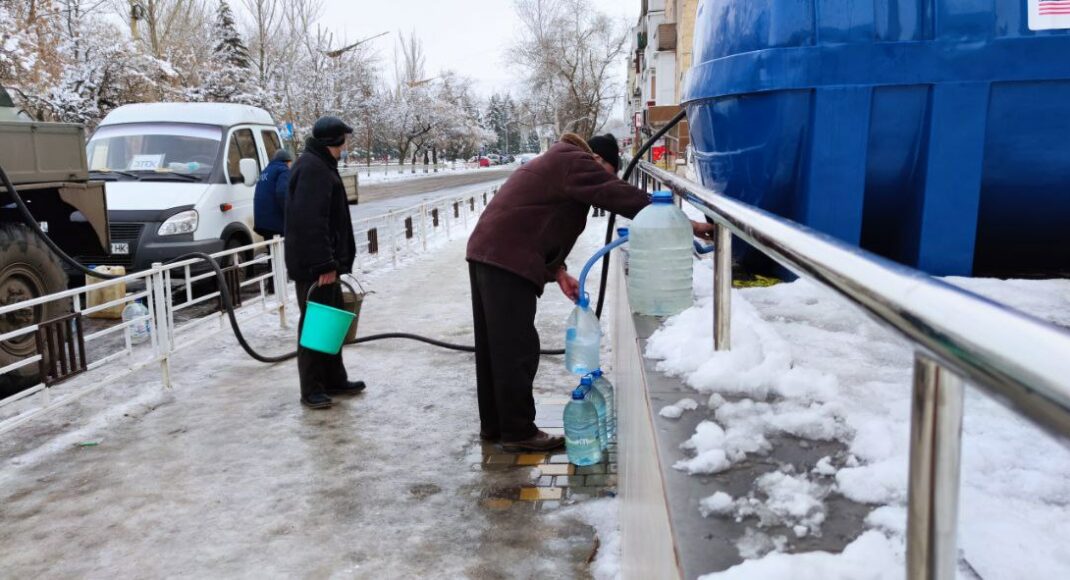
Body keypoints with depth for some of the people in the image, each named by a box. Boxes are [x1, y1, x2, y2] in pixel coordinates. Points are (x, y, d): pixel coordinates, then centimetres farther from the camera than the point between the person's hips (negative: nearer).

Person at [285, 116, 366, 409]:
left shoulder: (320, 165, 17)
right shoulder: (312, 168, -16)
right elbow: (310, 221, -25)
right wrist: (324, 263, -26)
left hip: (324, 262, 11)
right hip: (314, 264, -11)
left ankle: (334, 380, 27)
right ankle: (311, 389, 5)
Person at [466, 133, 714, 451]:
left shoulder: (556, 163, 26)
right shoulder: (574, 163, -6)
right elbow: (621, 195, -18)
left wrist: (558, 272, 11)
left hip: (488, 251, 10)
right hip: (506, 259, -10)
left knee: (495, 346, 15)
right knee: (516, 349, -4)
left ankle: (493, 425, 24)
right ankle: (518, 432, 4)